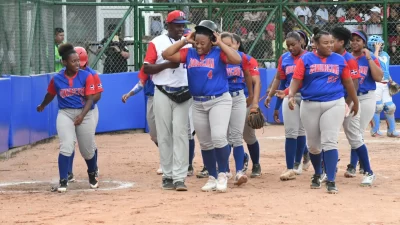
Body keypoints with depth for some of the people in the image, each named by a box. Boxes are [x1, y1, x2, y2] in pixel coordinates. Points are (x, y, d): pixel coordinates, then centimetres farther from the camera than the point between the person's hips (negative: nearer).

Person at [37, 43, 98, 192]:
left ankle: (92, 175, 39)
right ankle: (63, 182, -11)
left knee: (87, 150, 10)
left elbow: (89, 99, -12)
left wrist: (82, 115, -27)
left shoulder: (86, 77, -8)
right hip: (65, 114, 0)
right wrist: (42, 106, 36)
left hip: (85, 114, 0)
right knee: (66, 147, -15)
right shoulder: (56, 79, -3)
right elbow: (50, 95, 18)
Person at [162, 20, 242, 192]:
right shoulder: (189, 54, 3)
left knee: (218, 138, -19)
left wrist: (220, 44, -19)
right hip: (198, 104, 5)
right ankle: (212, 178, 21)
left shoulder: (219, 53, -9)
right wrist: (185, 41, -2)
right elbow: (167, 55, 1)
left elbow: (237, 59, -26)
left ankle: (222, 175, -4)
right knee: (205, 143, 10)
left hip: (219, 101, -5)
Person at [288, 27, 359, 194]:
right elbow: (296, 80, -6)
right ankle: (317, 174, 34)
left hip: (334, 105, -1)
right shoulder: (306, 60, 0)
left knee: (329, 142, -11)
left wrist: (355, 102, 18)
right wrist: (291, 95, -23)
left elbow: (347, 82, 12)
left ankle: (331, 181, -11)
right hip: (310, 105, 1)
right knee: (313, 144, 11)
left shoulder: (339, 60, 5)